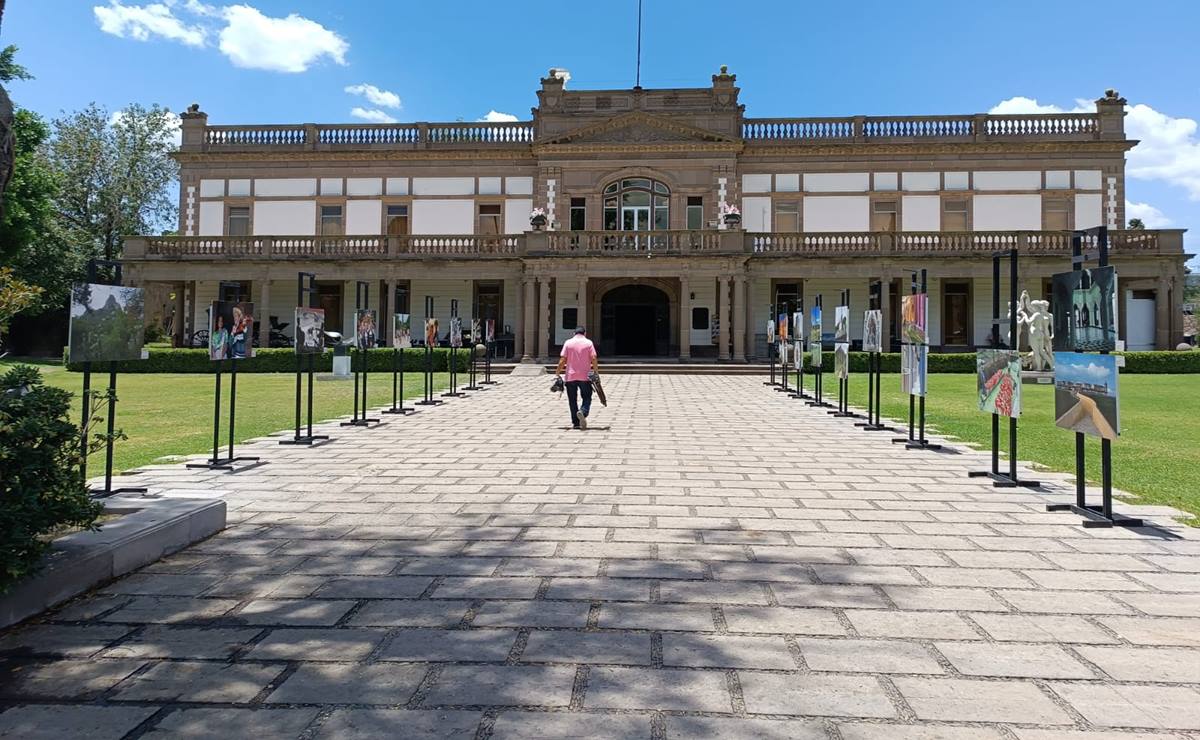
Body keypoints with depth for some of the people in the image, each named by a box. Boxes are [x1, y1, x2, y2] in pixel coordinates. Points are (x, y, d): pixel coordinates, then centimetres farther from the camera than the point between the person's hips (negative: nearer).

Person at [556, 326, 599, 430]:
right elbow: (593, 358, -9)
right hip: (585, 377, -1)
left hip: (570, 377, 1)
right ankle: (583, 412, -22)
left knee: (572, 400, 10)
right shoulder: (588, 343, 1)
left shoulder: (568, 343, 3)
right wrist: (596, 371, -2)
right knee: (587, 398, 7)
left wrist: (557, 373, 3)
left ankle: (576, 423, 10)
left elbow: (562, 360, -2)